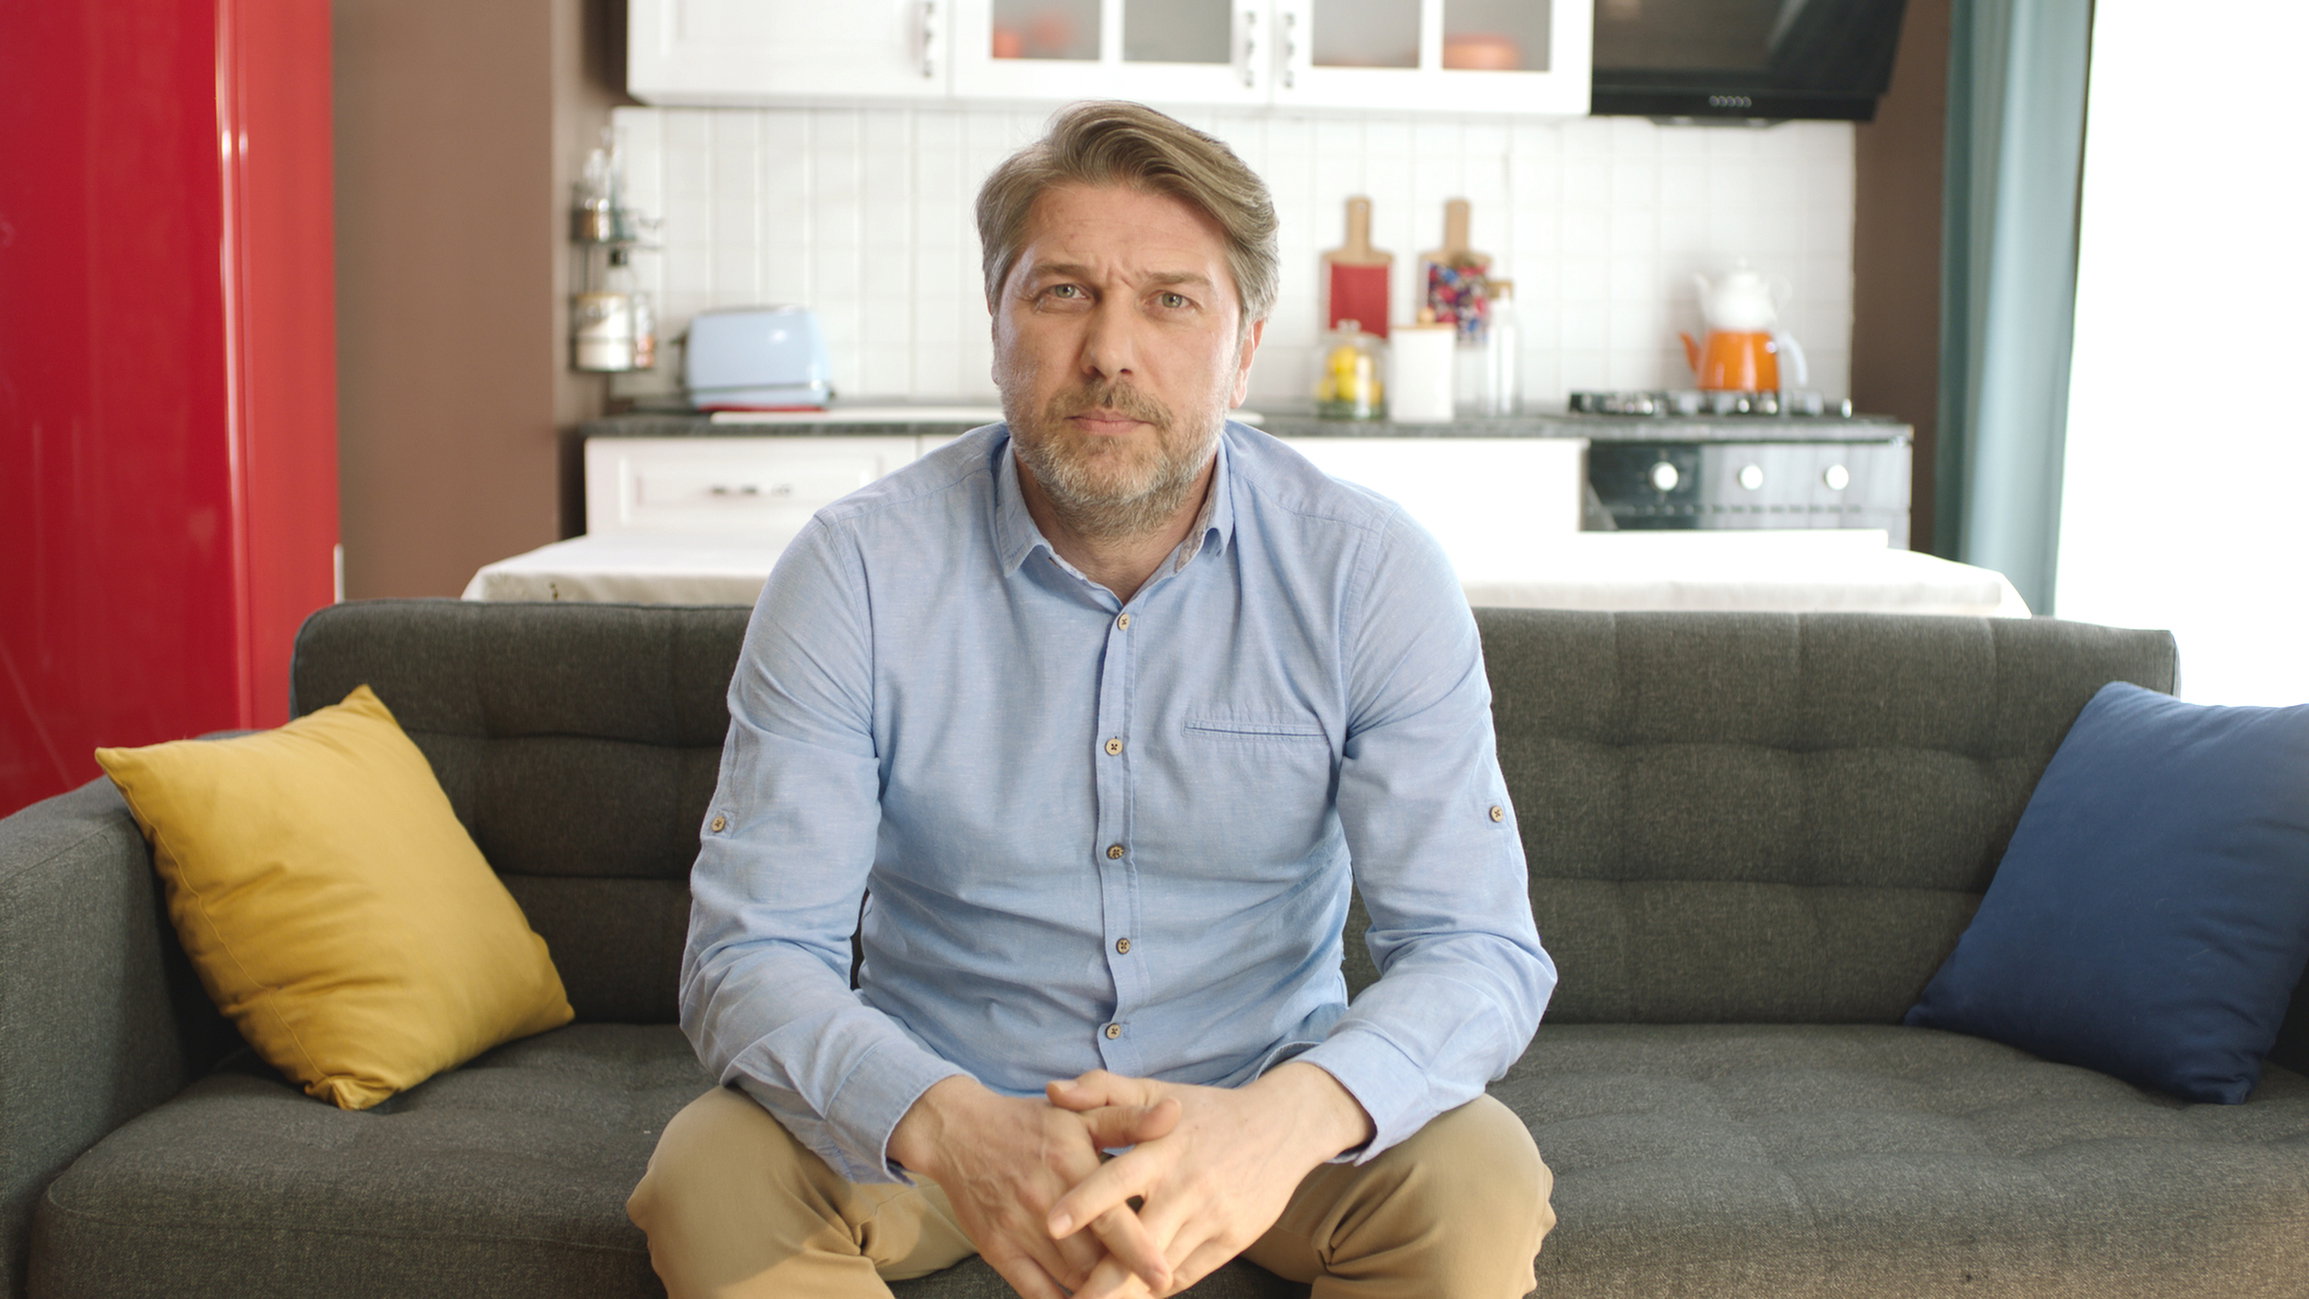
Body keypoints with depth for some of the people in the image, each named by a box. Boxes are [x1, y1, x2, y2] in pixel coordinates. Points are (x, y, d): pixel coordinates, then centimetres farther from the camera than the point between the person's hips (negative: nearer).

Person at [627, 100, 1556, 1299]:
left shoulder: (1371, 571, -12)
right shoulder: (853, 571, -13)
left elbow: (1478, 951, -15)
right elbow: (751, 951, -16)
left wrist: (1286, 1119, -38)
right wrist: (949, 1126, -38)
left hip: (1263, 1099, 1)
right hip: (932, 1100, 0)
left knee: (1480, 1184, -26)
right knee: (711, 1182, -26)